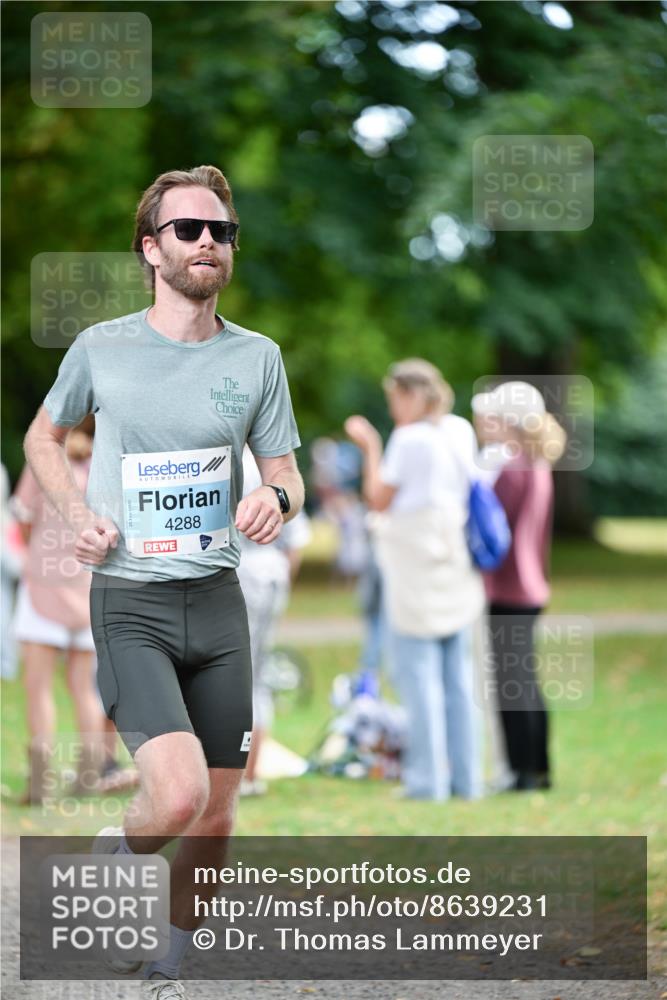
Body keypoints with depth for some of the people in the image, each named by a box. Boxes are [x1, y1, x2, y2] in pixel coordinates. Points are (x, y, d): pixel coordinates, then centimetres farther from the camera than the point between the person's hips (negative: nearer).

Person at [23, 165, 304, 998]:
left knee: (215, 819, 7)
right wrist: (76, 513, -2)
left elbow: (286, 475, 11)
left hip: (218, 602, 3)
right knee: (178, 796, -23)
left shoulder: (256, 357, 4)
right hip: (130, 606, -3)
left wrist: (276, 498, -13)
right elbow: (43, 437, 16)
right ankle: (113, 867, 10)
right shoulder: (101, 348, -1)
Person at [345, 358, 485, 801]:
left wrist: (371, 448, 4)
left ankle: (428, 780, -5)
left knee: (420, 677, -4)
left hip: (416, 574, -7)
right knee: (458, 679, 8)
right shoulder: (454, 439, 10)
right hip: (456, 575, 7)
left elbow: (380, 498, -5)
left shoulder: (409, 438, -11)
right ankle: (466, 777, 9)